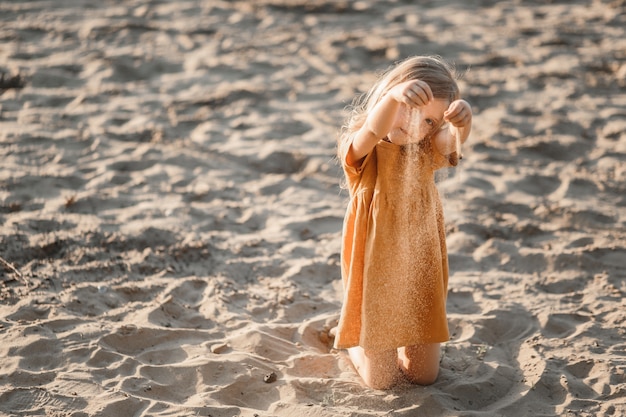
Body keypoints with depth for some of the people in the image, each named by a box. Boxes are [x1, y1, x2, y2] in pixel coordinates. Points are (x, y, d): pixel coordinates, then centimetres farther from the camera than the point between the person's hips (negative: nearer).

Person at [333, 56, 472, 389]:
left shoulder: (426, 152, -2)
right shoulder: (360, 148, -14)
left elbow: (453, 141, -25)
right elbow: (373, 132, -38)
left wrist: (461, 121, -49)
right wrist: (394, 95, -59)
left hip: (420, 272, 4)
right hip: (376, 274, -4)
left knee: (425, 376, 13)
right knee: (382, 381, 8)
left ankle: (402, 342, 45)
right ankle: (349, 339, 38)